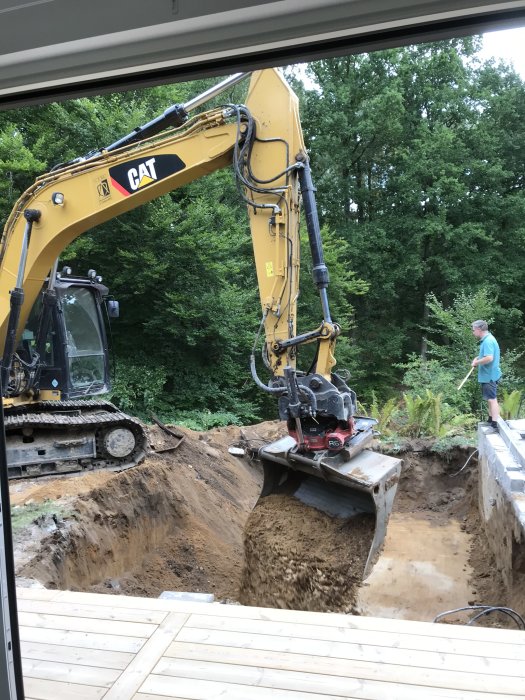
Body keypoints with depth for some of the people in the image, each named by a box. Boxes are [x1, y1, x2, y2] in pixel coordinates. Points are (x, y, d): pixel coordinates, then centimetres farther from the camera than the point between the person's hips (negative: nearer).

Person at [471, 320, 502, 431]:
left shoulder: (488, 341, -22)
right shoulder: (487, 339, 12)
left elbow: (489, 358, -32)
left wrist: (477, 362, -17)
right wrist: (478, 358, 8)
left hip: (489, 376, -11)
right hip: (489, 375, 11)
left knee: (492, 399, -8)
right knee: (490, 398, 19)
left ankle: (495, 425, -7)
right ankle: (491, 420, 31)